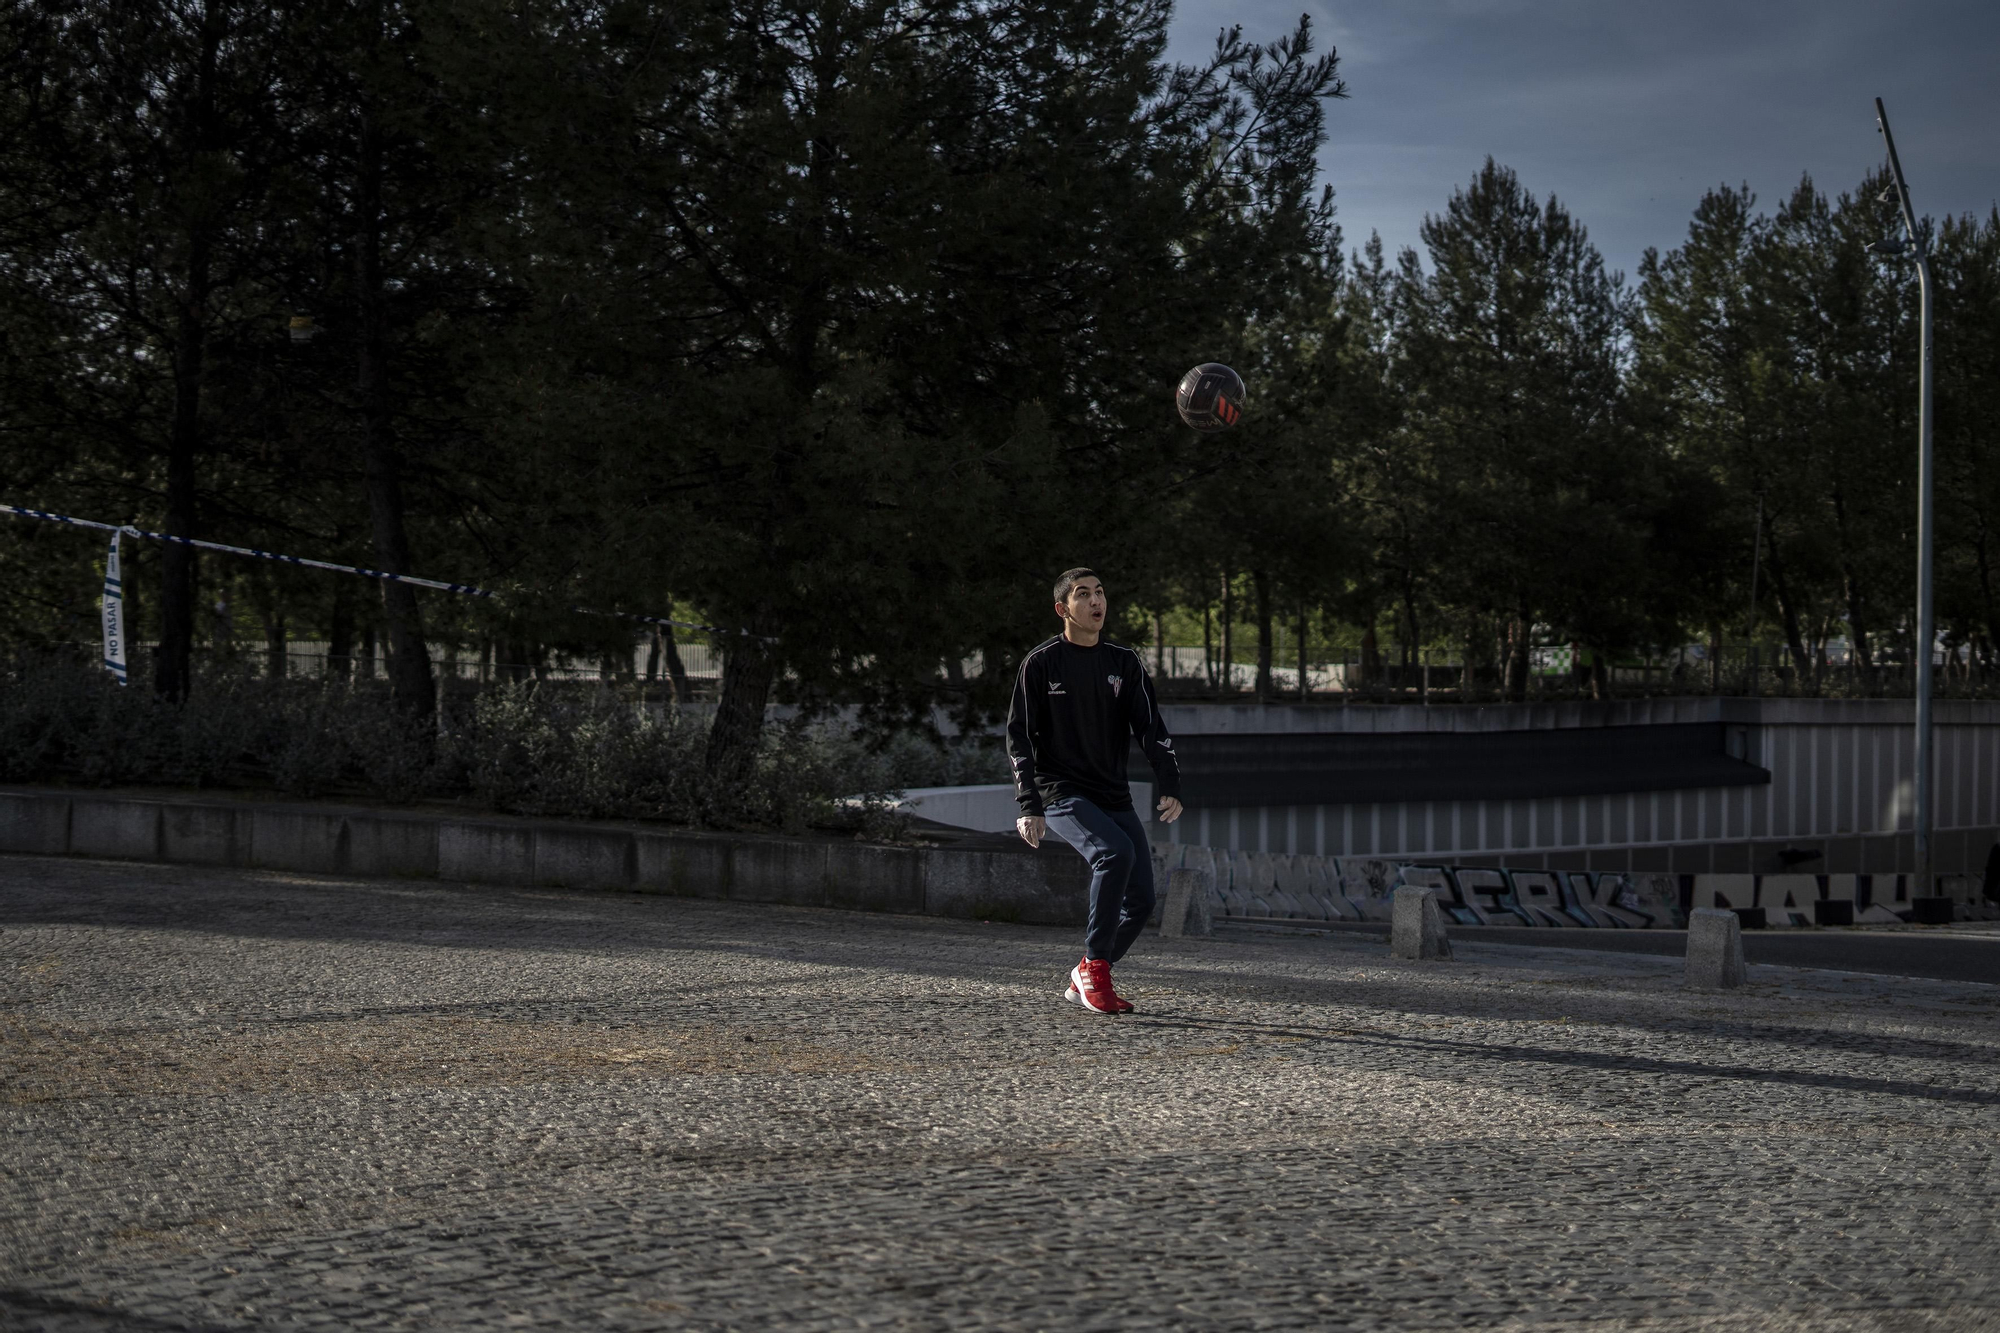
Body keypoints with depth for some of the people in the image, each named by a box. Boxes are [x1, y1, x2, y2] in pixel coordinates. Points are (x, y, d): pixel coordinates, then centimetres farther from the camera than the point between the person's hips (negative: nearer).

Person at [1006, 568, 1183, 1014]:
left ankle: (1085, 978, 20)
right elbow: (1018, 737, -2)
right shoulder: (1041, 663, -1)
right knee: (1116, 852, -31)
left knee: (1141, 899, -3)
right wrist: (1029, 806, -12)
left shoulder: (1124, 663, 10)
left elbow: (1151, 727, 5)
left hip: (1113, 797, 5)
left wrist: (1170, 787, -10)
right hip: (1060, 792, -5)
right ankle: (1095, 969, -20)